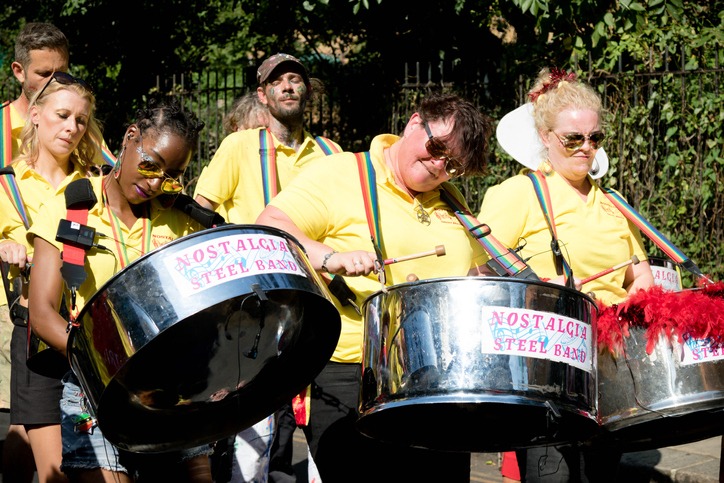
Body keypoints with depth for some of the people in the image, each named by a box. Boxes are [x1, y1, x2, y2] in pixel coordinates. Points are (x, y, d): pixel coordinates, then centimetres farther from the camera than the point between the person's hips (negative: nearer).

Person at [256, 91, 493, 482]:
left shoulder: (451, 202, 19)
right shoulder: (339, 176, -2)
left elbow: (477, 275, 29)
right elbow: (269, 232, -12)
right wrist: (331, 258, -26)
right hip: (350, 379, -6)